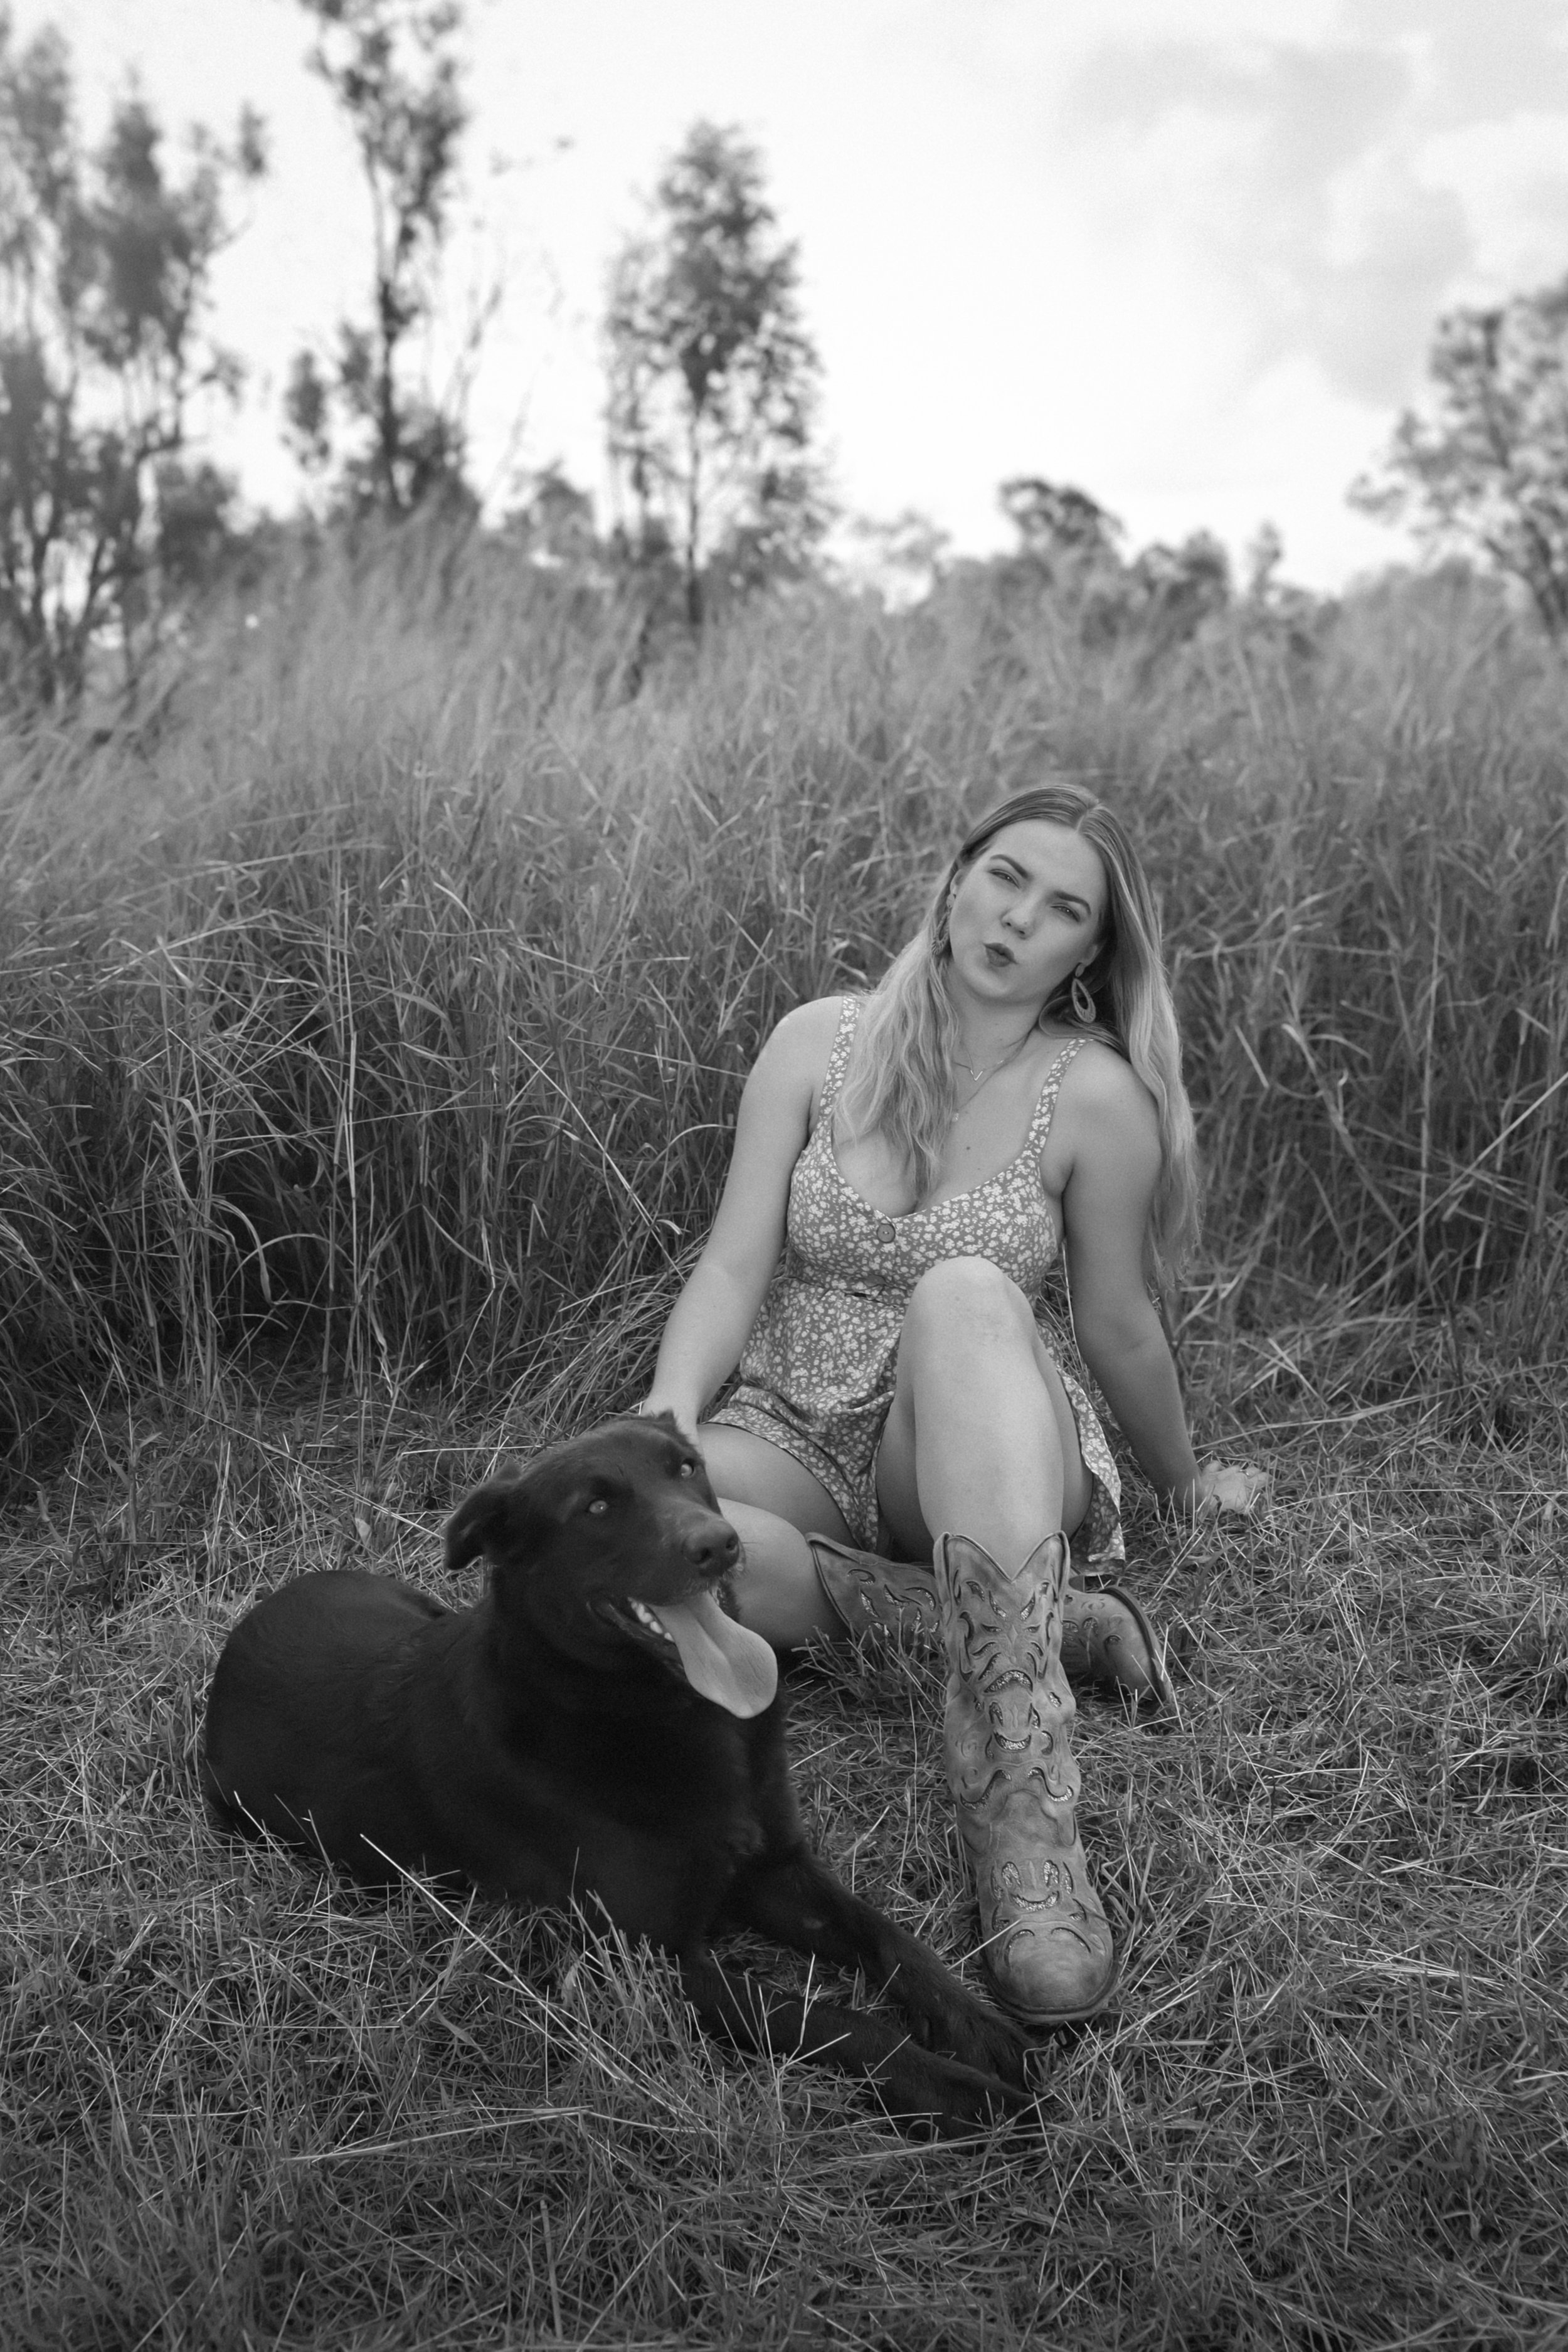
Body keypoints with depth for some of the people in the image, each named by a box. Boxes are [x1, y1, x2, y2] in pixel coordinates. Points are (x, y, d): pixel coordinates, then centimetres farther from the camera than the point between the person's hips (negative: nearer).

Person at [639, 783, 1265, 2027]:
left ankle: (1024, 1824, -44)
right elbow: (734, 1267, -6)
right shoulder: (819, 1043, -1)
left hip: (989, 1452, -2)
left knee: (964, 1293, -38)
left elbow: (1119, 1329, 5)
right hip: (798, 1442, 2)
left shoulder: (1098, 1097, -8)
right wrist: (668, 1415, -24)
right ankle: (1040, 1624, -22)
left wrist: (1184, 1481, 18)